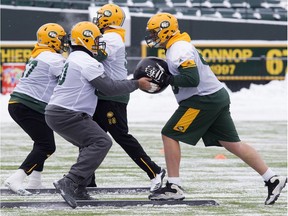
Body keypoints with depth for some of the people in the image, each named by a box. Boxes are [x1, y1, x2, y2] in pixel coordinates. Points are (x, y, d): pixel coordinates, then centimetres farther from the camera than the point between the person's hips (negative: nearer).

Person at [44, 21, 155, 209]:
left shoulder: (74, 58, 20)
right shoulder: (87, 62, -13)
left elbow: (103, 83, 23)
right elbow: (110, 88, -13)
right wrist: (136, 84, -3)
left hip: (55, 111, 10)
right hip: (66, 114, -10)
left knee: (90, 143, 23)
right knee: (102, 142, -16)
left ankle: (79, 189, 18)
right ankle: (69, 183, -27)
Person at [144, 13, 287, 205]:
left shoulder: (178, 50, -15)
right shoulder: (179, 47, 18)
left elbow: (192, 79, -25)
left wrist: (168, 79, -15)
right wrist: (160, 77, 9)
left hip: (203, 100, -10)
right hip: (217, 97, 10)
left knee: (169, 135, -4)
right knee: (233, 143, 8)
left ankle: (173, 188, -4)